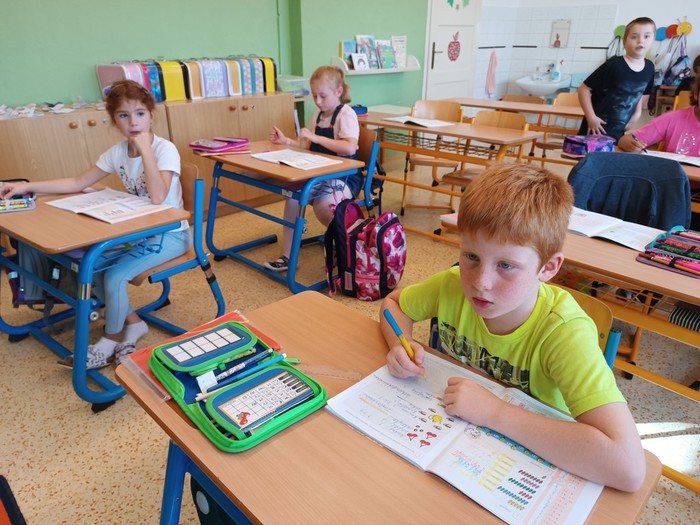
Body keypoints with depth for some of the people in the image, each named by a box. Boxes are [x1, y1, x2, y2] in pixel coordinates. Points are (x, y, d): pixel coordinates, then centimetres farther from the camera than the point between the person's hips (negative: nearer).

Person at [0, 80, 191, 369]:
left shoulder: (165, 149, -19)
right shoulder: (118, 152, 1)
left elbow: (157, 197, -33)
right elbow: (78, 183, 6)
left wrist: (145, 149, -30)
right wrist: (27, 187, -1)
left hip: (170, 234, -7)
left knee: (114, 275, -21)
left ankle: (110, 341, 5)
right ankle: (132, 323, 9)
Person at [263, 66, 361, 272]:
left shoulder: (346, 114, -11)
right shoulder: (318, 114, 12)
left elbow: (350, 148, -27)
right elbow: (307, 146, 18)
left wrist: (316, 137, -26)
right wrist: (286, 141, 1)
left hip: (344, 176, -7)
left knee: (322, 205, -33)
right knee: (293, 194, -19)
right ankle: (288, 256, -12)